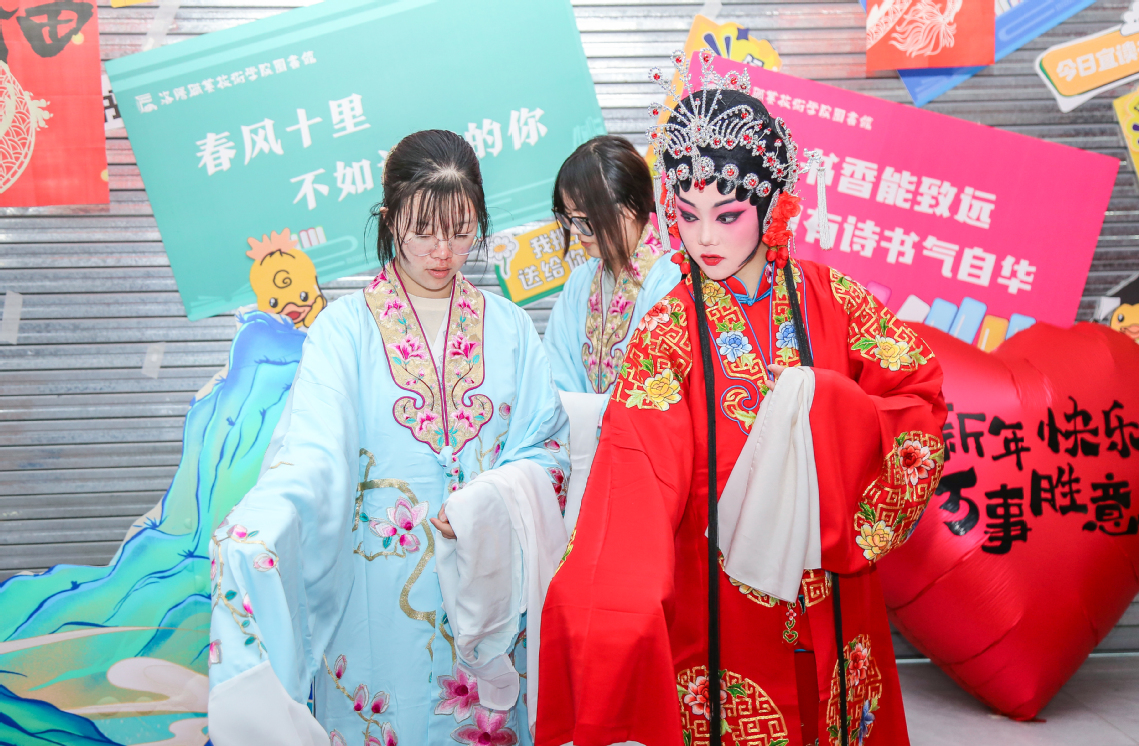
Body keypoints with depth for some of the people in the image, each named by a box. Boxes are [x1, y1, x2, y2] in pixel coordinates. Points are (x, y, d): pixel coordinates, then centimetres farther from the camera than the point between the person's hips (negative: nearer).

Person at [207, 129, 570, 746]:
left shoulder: (507, 328, 5)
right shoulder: (346, 327, -4)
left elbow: (544, 446, 4)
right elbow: (314, 448, -17)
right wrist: (258, 529, -35)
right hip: (379, 588, -2)